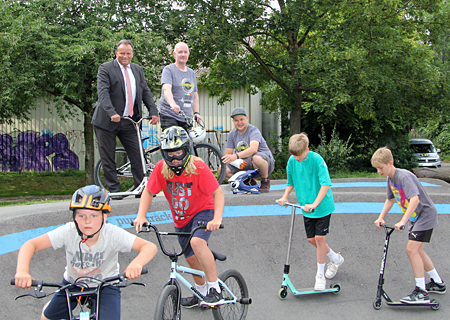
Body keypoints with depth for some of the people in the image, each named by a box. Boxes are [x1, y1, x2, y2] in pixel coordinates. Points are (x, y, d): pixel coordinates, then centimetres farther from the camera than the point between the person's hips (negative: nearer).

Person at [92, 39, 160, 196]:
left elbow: (145, 92, 11)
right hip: (107, 121, -4)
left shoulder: (137, 69, 13)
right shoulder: (105, 68, -5)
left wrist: (153, 112, -4)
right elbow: (103, 92, -16)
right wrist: (112, 113, -31)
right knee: (108, 158, 2)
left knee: (138, 155, 1)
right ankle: (113, 190, 11)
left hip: (129, 121, 4)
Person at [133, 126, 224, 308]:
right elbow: (148, 192, -5)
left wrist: (217, 219, -40)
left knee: (197, 242, -32)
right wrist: (141, 216, -20)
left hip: (202, 211, -5)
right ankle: (201, 292, 39)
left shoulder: (198, 168, -26)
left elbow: (218, 193, -26)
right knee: (191, 258, 14)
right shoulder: (161, 168, -16)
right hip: (181, 218, 5)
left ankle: (214, 289, -23)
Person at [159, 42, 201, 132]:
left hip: (186, 118, 6)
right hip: (169, 116, -6)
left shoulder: (191, 73, 19)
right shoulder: (169, 70, -2)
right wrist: (172, 104, -39)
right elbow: (166, 89, -19)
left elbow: (195, 95, 23)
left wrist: (196, 112, 6)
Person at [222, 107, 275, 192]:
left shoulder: (254, 131, -17)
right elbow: (228, 154, 3)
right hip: (245, 164, 6)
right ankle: (250, 182, 4)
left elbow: (253, 149, -38)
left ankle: (265, 181, -12)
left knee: (257, 158, -43)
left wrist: (236, 156, -52)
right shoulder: (233, 133, 3)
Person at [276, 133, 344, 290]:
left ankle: (320, 274, 7)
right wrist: (285, 196, -6)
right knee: (311, 239, 9)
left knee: (320, 238, -8)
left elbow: (325, 184, -27)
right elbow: (291, 182, 11)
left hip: (322, 206, -6)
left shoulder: (317, 159, -21)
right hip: (306, 207, 6)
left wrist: (315, 204, -36)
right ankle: (335, 258, 34)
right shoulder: (292, 161, -4)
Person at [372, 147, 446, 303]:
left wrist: (403, 222, -40)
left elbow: (415, 199, -36)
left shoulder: (404, 176, -25)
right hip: (415, 217, 10)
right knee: (417, 251, 16)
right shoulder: (390, 179, 5)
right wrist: (381, 217, 8)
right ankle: (438, 283, 31)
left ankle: (421, 293, -14)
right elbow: (390, 199, 19)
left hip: (425, 214, -10)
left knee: (412, 249, -17)